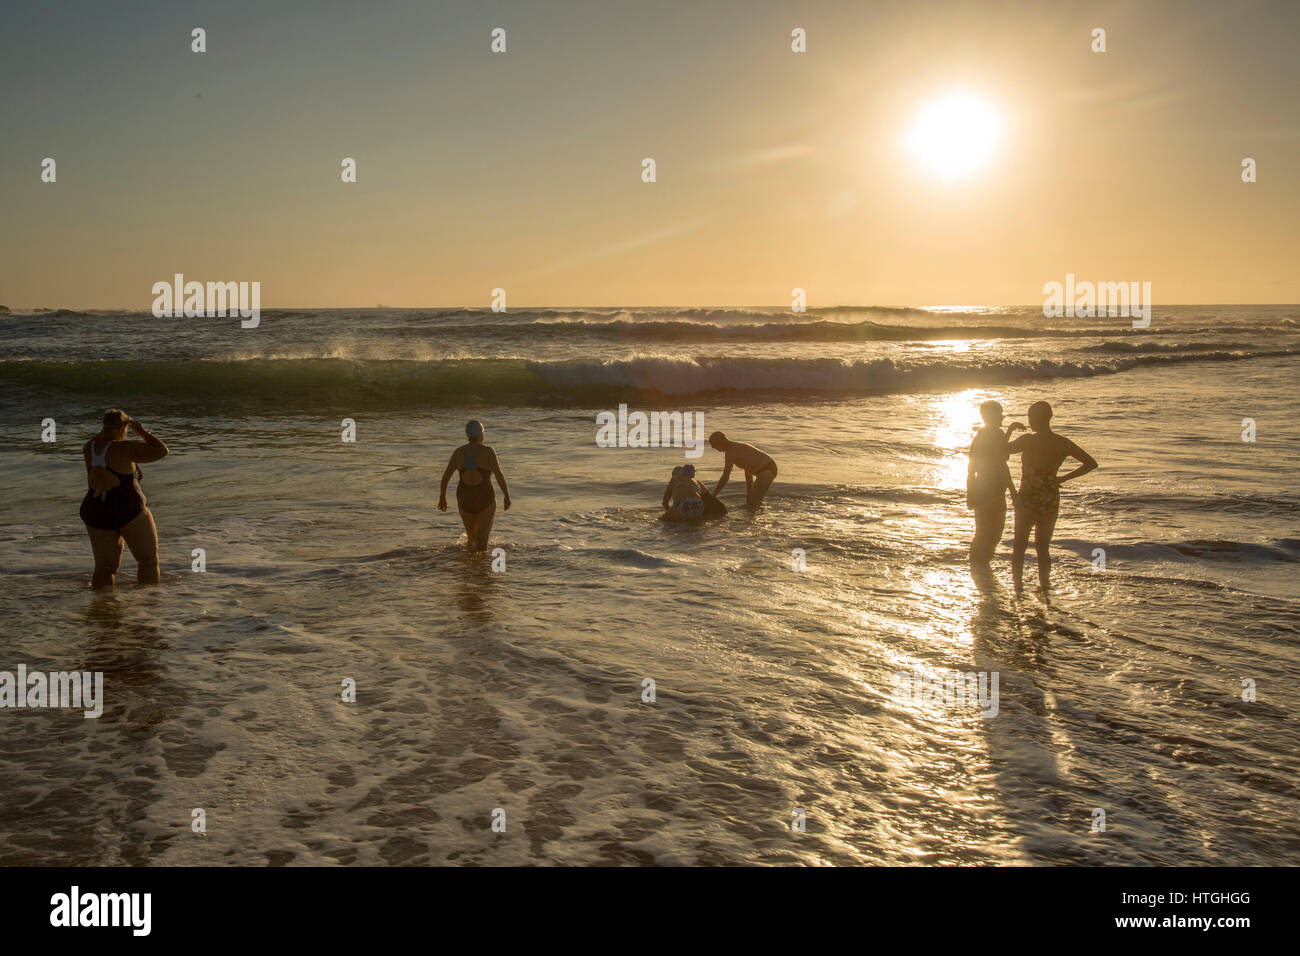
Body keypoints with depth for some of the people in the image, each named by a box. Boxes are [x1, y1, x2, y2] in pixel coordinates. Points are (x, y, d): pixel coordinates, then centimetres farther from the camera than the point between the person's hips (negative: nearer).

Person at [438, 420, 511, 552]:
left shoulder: (458, 452, 0)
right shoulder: (488, 451, -11)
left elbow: (446, 476, 0)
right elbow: (499, 474, -17)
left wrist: (442, 497, 12)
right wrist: (506, 495, -8)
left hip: (464, 500, 4)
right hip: (484, 500, -4)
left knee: (471, 536, 26)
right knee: (481, 542, -1)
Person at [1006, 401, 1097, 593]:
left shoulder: (1027, 440, -16)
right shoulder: (1063, 443, -3)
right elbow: (1091, 463, -2)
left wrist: (1009, 431, 9)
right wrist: (1063, 478, 1)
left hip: (1027, 499, -3)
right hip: (1051, 501, 3)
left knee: (1019, 545, 15)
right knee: (1043, 546, 18)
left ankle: (1017, 584, 16)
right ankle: (1043, 586, 19)